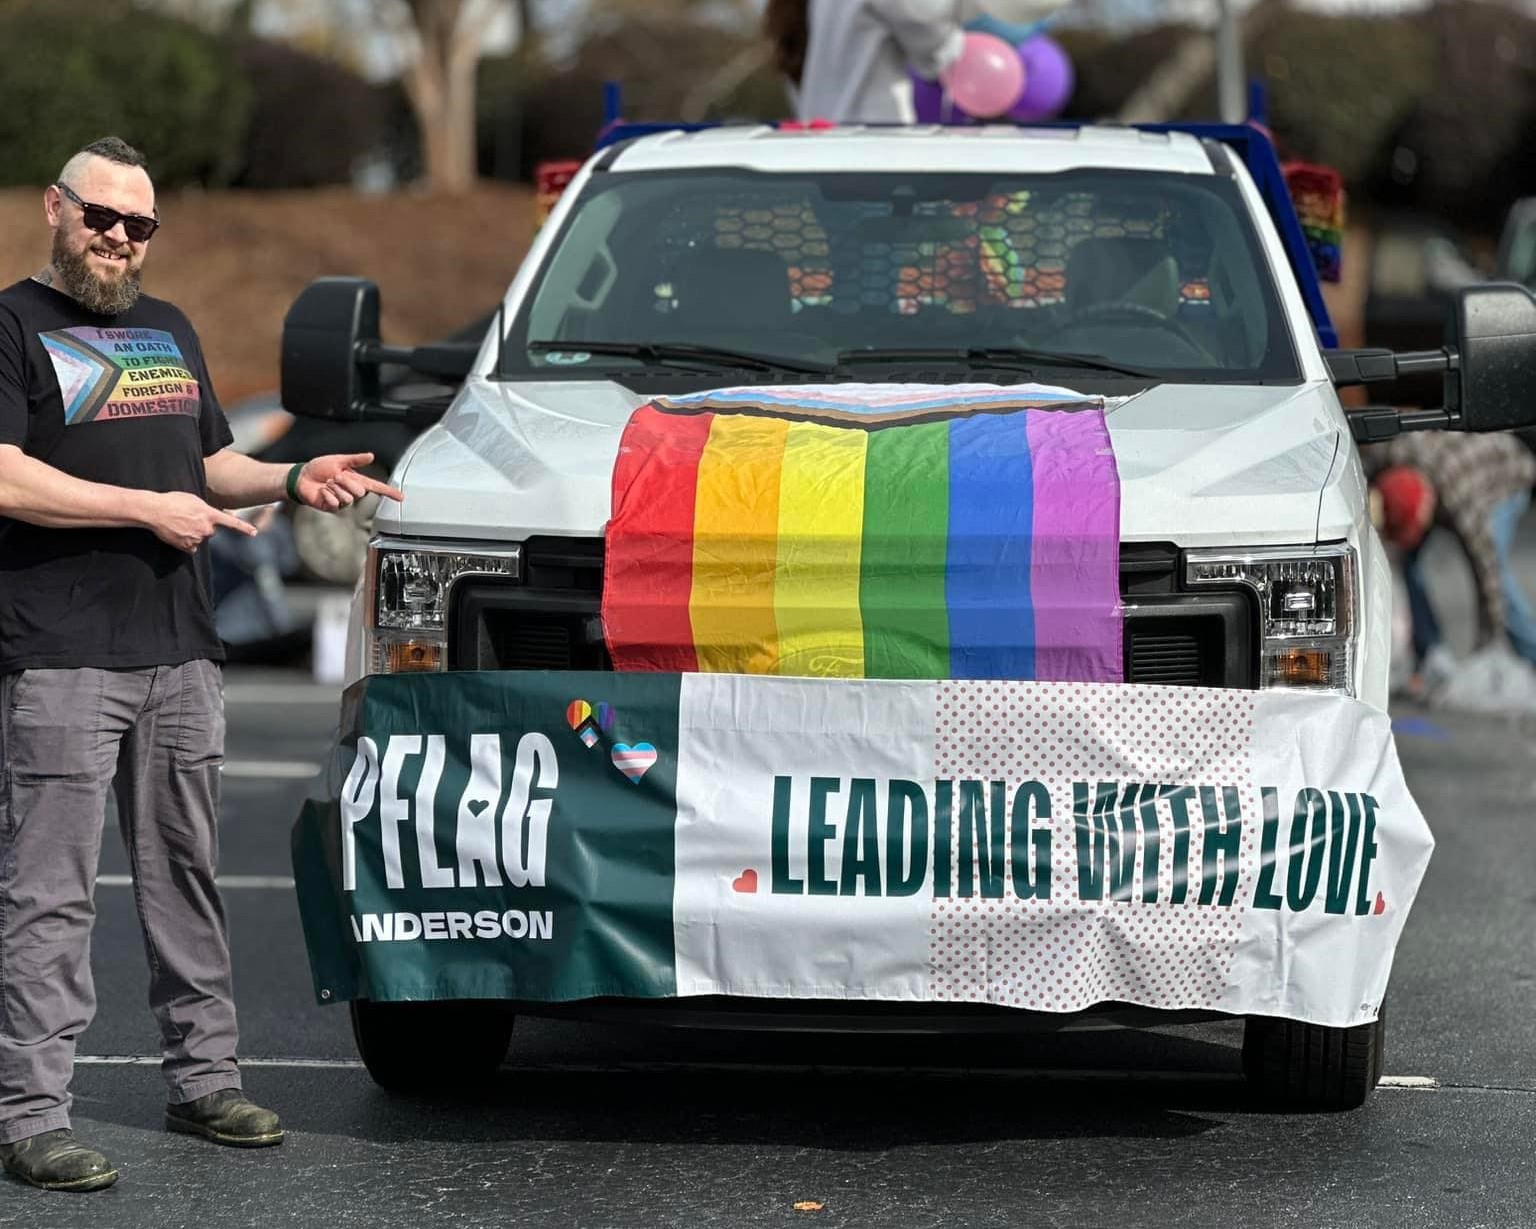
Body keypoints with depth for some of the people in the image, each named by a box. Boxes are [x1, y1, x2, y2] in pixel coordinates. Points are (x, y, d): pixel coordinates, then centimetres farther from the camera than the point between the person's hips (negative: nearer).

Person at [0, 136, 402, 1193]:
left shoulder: (168, 331, 21)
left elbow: (211, 465, 28)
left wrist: (294, 480, 8)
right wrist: (151, 508, -14)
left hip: (179, 655, 7)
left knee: (186, 875, 13)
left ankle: (205, 1077, 21)